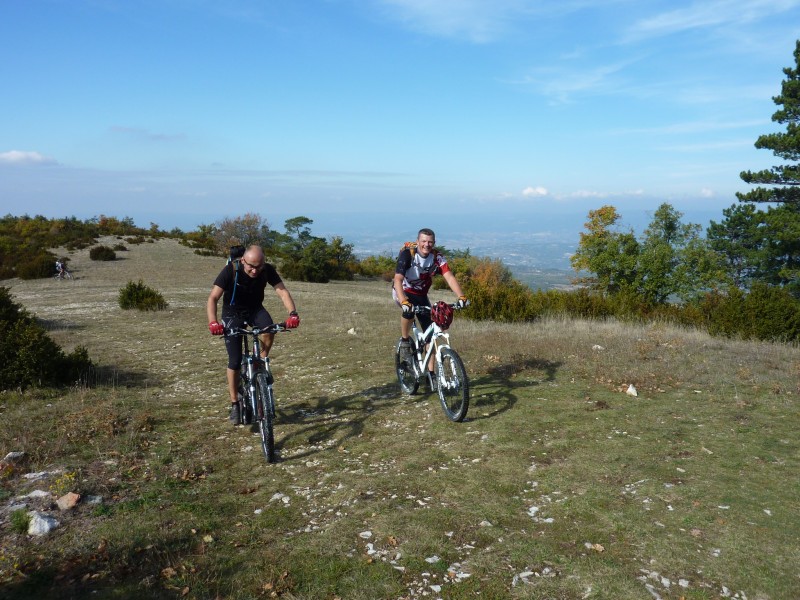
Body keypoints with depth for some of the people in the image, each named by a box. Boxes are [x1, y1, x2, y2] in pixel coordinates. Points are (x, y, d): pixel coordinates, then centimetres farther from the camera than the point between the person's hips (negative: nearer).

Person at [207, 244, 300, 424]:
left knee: (269, 330, -33)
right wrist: (213, 322, -49)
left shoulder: (267, 270, -21)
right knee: (235, 361, -6)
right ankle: (234, 405, 10)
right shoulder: (230, 270, -27)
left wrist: (292, 313, -45)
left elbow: (282, 291, -27)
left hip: (255, 309, 2)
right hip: (233, 313, -2)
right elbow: (213, 298, -32)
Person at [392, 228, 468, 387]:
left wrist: (461, 297, -45)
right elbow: (398, 280, -36)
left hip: (421, 294, 4)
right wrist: (404, 301, -53)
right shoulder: (407, 254, -27)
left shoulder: (438, 257, -17)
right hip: (402, 291, -4)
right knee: (408, 310, -39)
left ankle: (430, 373, 5)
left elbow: (449, 277, -29)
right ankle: (404, 340, -11)